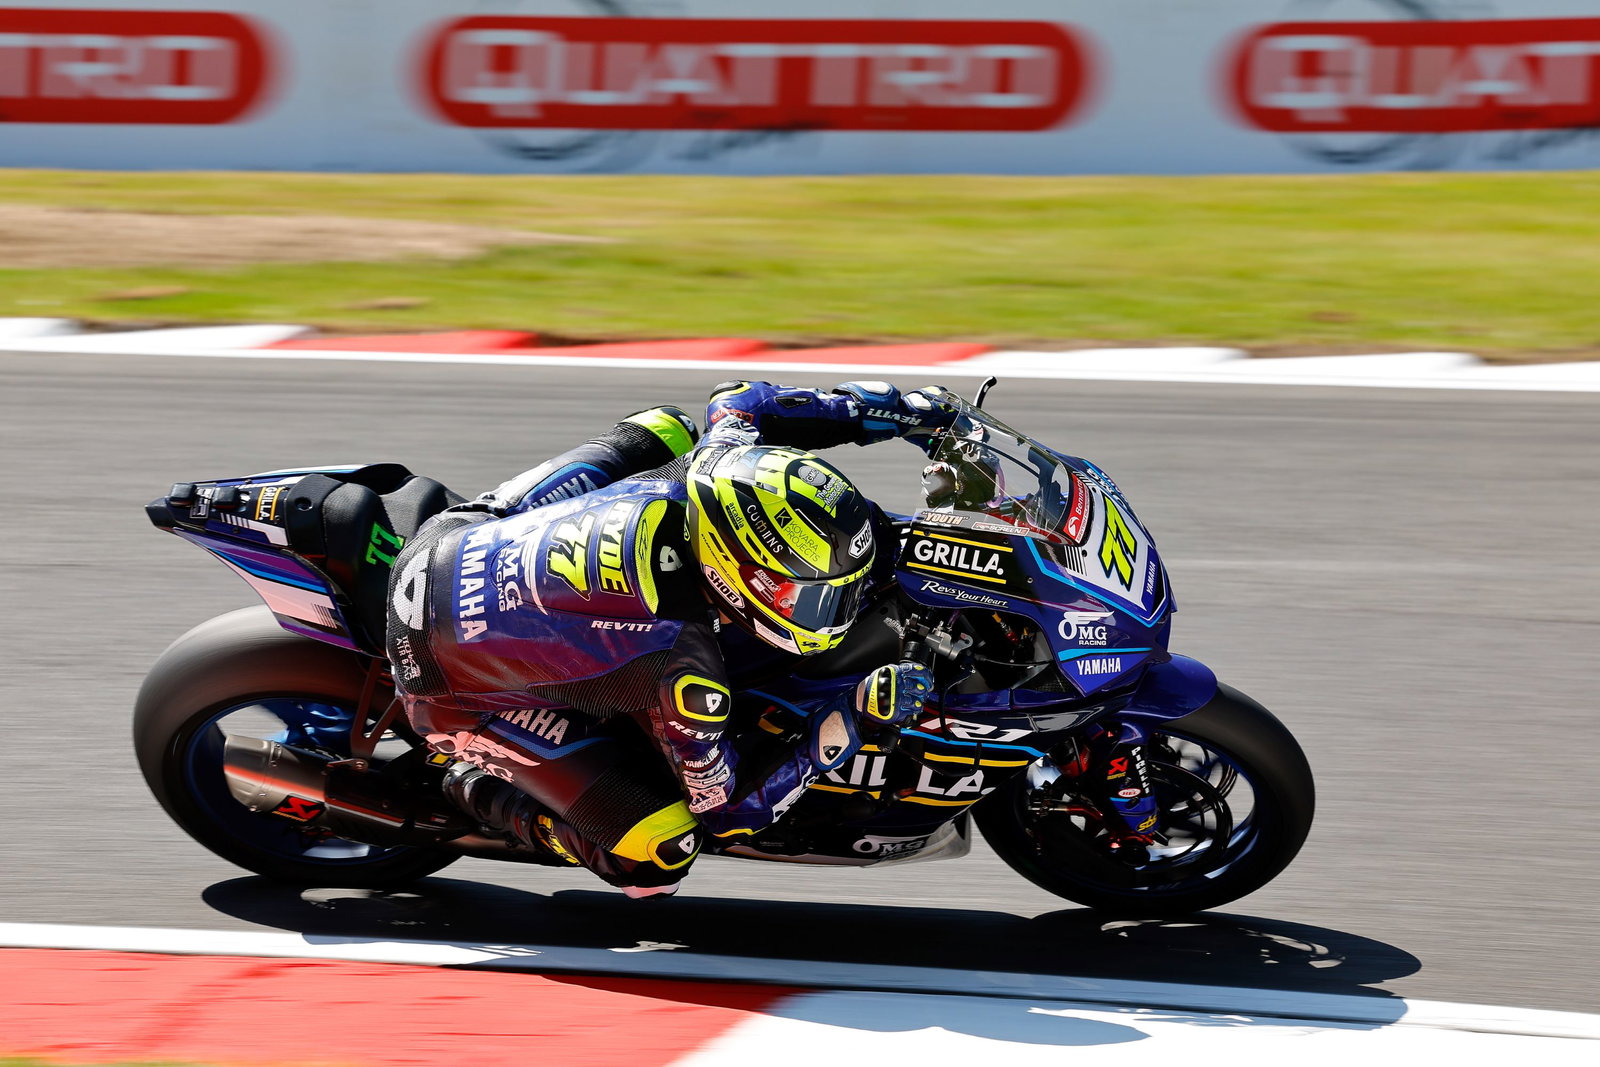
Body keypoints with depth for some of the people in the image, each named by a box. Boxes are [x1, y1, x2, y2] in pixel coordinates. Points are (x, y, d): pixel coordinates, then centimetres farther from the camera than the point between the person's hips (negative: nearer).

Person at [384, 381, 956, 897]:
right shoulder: (684, 667, -36)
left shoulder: (717, 467, -21)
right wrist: (848, 727, -23)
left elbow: (738, 400, 6)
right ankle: (478, 788, 10)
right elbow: (725, 807, -19)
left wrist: (896, 408, 4)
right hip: (454, 686, -7)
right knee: (657, 858, -10)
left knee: (666, 430, 18)